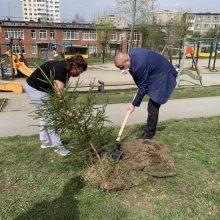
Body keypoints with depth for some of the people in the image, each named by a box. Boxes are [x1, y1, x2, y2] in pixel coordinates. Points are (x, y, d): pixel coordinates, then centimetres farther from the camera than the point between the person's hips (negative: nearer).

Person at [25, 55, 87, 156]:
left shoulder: (66, 70, 0)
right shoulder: (59, 69, -29)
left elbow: (61, 91, -3)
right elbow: (59, 93, -38)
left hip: (42, 89, 10)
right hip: (35, 89, -10)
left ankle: (45, 141, 28)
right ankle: (57, 145, -1)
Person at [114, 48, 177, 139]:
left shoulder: (139, 65, -33)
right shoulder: (132, 53, -6)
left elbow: (143, 87, -23)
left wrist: (134, 104, -13)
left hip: (164, 76, -10)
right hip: (157, 73, 10)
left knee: (153, 107, -10)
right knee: (153, 106, 13)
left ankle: (148, 134, 2)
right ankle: (150, 130, 24)